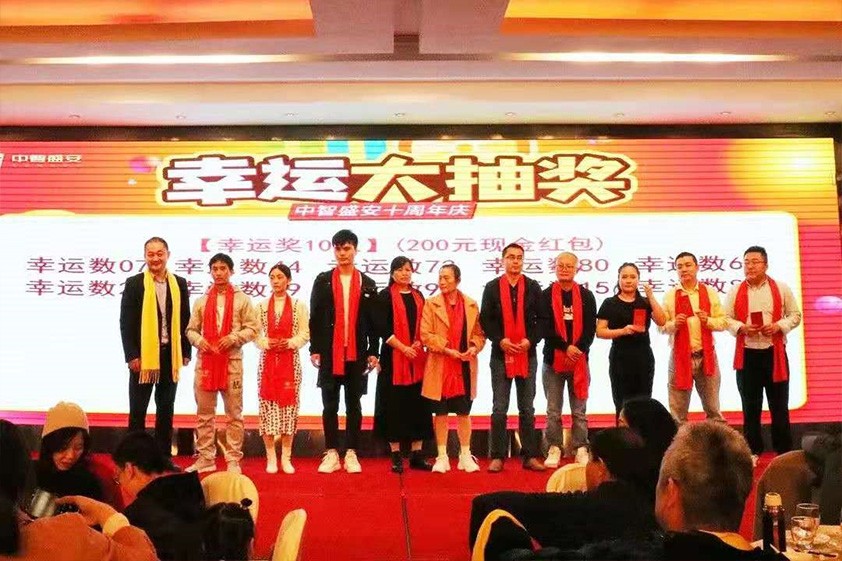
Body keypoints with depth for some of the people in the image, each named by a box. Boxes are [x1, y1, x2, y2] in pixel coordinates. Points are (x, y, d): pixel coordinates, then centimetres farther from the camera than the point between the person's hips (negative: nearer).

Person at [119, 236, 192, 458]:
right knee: (138, 410, 5)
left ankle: (164, 457, 19)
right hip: (143, 355, -3)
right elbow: (126, 322, -5)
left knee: (166, 410, 11)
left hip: (170, 355, 3)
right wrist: (132, 355, -11)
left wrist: (186, 352, 3)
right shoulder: (134, 283, -2)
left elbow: (185, 320, 9)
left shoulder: (180, 284, 7)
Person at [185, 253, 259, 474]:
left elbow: (253, 327, 0)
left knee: (234, 413, 1)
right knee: (204, 413, 7)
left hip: (231, 360, -3)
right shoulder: (201, 301, 11)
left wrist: (234, 338, -14)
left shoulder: (242, 299, 3)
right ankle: (205, 458, 17)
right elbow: (191, 329, 14)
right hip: (205, 359, 3)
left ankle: (233, 460, 8)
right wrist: (198, 340, -7)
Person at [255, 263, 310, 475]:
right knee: (267, 405, -1)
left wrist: (290, 343, -17)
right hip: (268, 360, 1)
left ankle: (286, 457, 9)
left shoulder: (298, 305, 4)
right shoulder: (261, 306, 9)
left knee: (289, 404, 0)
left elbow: (305, 334, -1)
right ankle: (271, 457, 7)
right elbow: (255, 334, 4)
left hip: (290, 360, -1)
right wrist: (268, 343, -14)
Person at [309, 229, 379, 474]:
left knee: (354, 405, 5)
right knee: (330, 405, 4)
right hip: (329, 353, 0)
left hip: (357, 353, 0)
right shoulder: (323, 280, 6)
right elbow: (315, 317, 3)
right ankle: (331, 454, 12)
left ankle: (351, 454, 12)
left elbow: (374, 321, 6)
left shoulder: (367, 284, 7)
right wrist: (314, 349, -3)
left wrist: (373, 351, 0)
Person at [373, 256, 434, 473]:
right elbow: (382, 327, -9)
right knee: (394, 405, -1)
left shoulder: (418, 296, 14)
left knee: (418, 405, 4)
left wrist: (420, 343, -4)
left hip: (417, 358, 5)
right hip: (394, 357, -4)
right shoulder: (385, 296, -1)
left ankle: (417, 454, 10)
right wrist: (403, 348, -15)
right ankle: (396, 456, 5)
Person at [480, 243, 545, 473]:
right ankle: (497, 456, 9)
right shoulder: (492, 287, 3)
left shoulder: (533, 287, 5)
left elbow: (542, 319, 3)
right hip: (500, 354, -1)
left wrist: (531, 340, -11)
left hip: (528, 354, 1)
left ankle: (530, 456, 14)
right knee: (499, 409, 3)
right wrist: (500, 340, -13)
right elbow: (485, 319, 0)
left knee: (527, 408, 8)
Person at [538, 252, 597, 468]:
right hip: (553, 359, 0)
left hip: (580, 360, 1)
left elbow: (590, 328, 0)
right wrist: (566, 348, -16)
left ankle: (581, 449, 13)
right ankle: (554, 449, 13)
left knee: (579, 411, 6)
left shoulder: (586, 296, 6)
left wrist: (578, 349, -14)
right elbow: (544, 328, -6)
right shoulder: (546, 295, 2)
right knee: (553, 411, 5)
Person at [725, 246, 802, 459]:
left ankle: (784, 451, 17)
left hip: (775, 353, -1)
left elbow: (795, 315, 5)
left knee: (779, 404, 7)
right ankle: (753, 451, 18)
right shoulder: (736, 291, 3)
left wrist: (779, 326, -13)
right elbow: (726, 318, 4)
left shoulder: (781, 289, 2)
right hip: (747, 354, 1)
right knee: (750, 405, 8)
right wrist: (741, 327, -15)